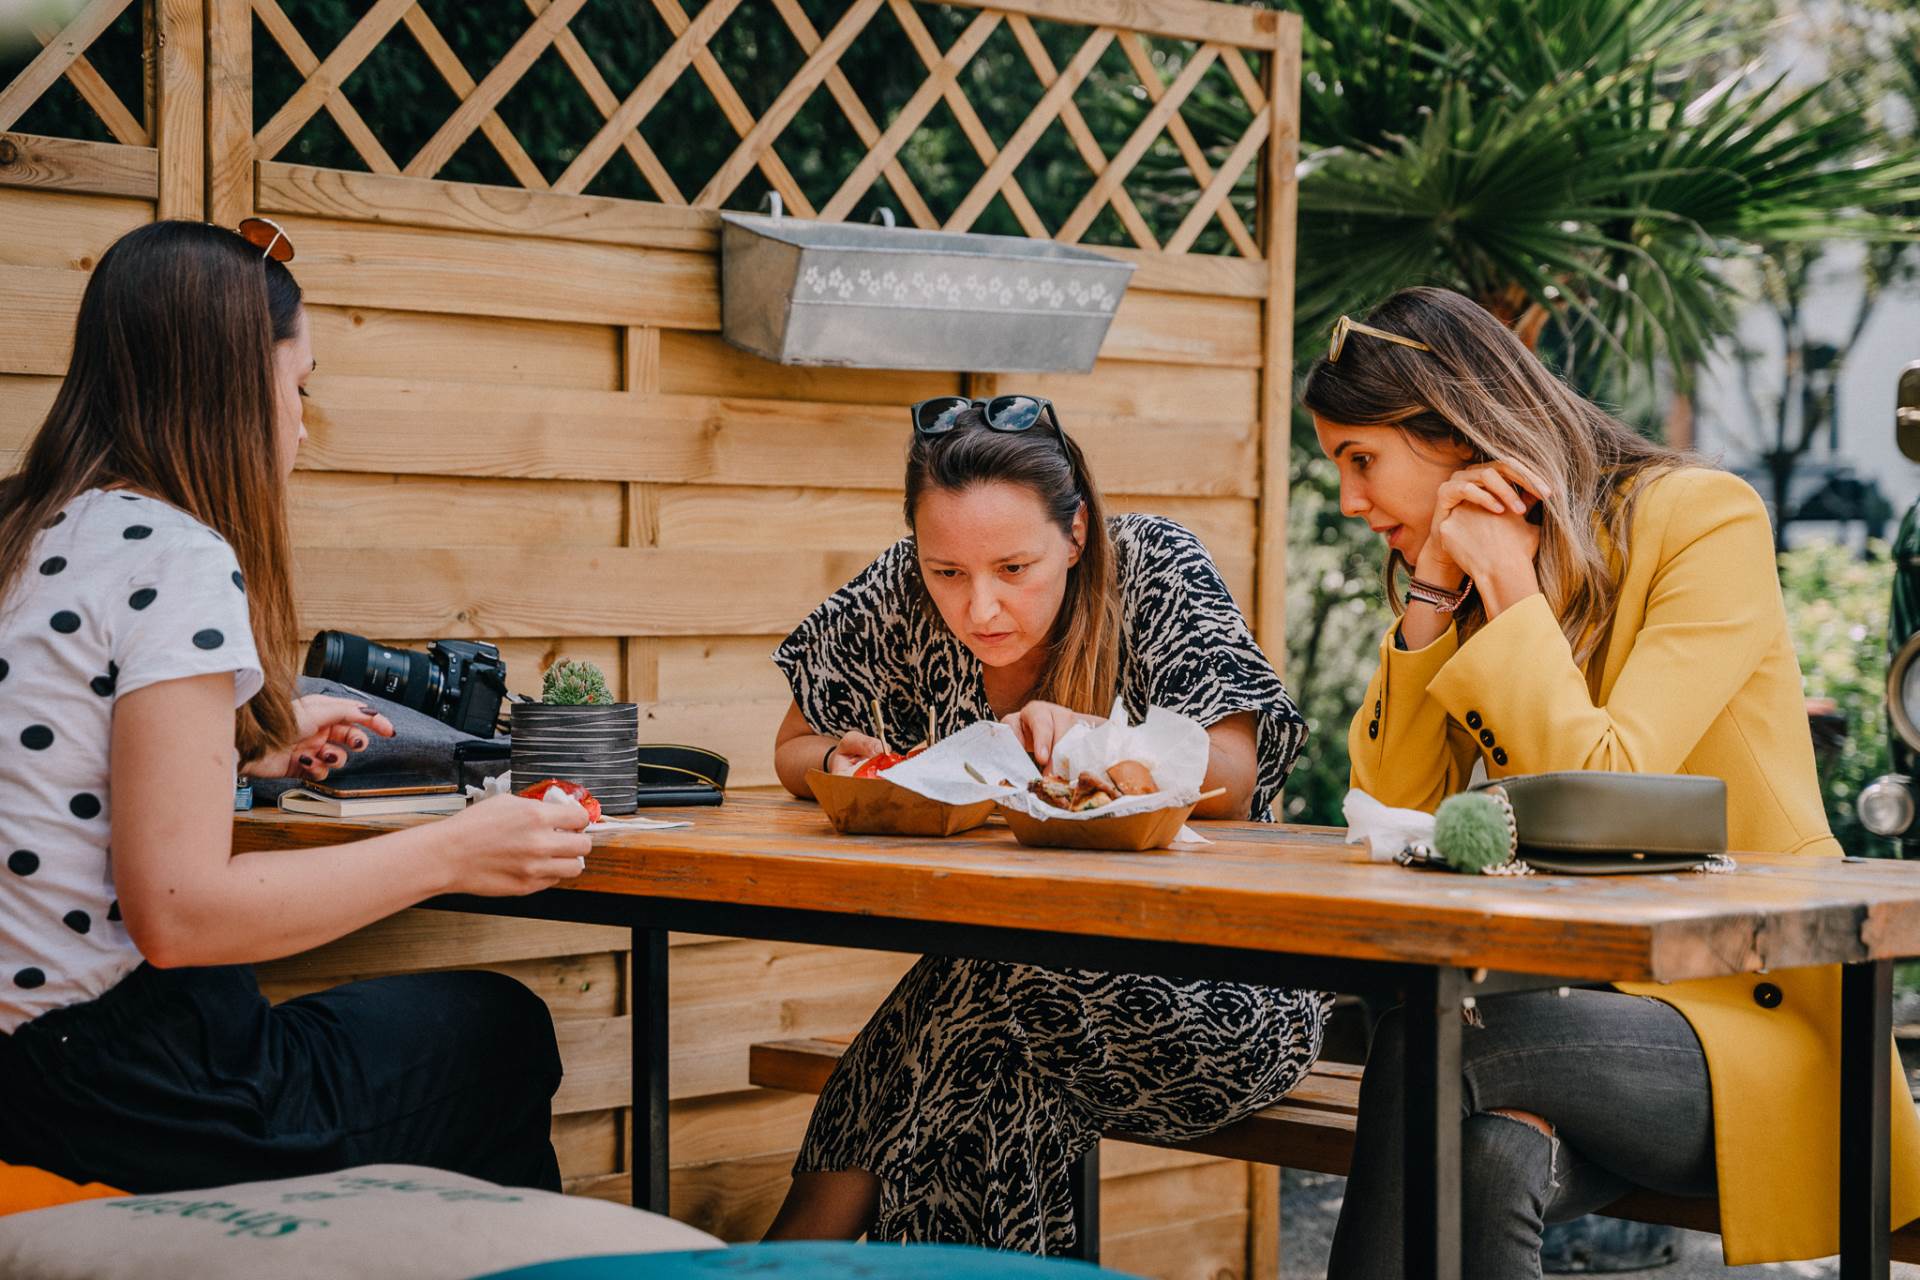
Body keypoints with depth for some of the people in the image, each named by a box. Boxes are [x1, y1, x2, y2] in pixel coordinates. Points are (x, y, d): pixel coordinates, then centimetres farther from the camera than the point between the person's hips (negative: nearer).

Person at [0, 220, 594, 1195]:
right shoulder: (174, 560, -18)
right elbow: (178, 912, -23)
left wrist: (246, 750, 24)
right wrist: (451, 853, -16)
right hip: (123, 1092, -9)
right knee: (503, 1032, 13)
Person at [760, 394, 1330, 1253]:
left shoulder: (1158, 570, -13)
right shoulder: (901, 594, -6)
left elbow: (1232, 784, -16)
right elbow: (795, 749, 7)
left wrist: (1092, 739, -36)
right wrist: (842, 763, -19)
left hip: (1205, 995, -2)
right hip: (1001, 972, 3)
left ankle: (803, 1241, -16)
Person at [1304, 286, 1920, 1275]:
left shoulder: (1705, 520, -7)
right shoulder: (1472, 570, 13)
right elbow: (1388, 811, 3)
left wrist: (1510, 591, -11)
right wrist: (1430, 596, -4)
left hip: (1756, 1013, -5)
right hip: (1582, 1000, 5)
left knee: (1426, 1043, -31)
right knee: (1488, 1159, -32)